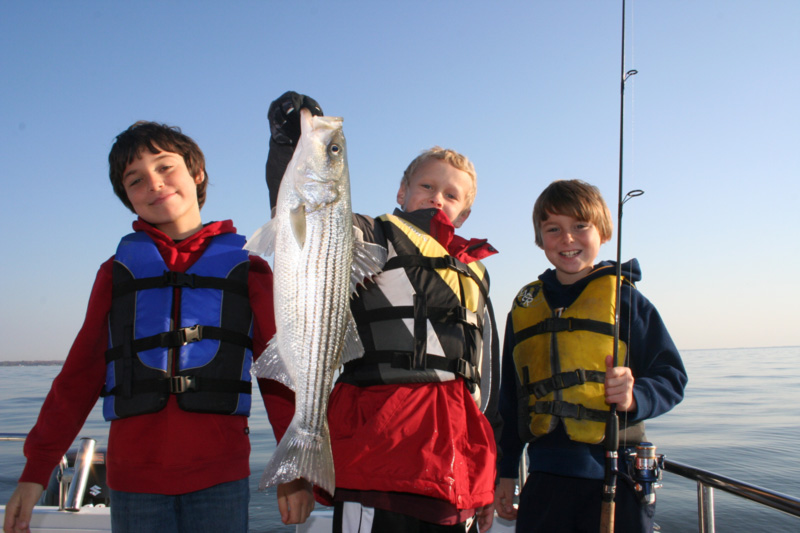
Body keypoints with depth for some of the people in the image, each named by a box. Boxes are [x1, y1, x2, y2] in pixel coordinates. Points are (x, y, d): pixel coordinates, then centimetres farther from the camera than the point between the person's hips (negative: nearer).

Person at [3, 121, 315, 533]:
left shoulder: (248, 270, 6)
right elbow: (80, 375, 9)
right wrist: (35, 472, 3)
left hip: (220, 476, -1)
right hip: (134, 479, 1)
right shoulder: (118, 272, 11)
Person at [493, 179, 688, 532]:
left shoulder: (624, 297, 0)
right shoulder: (524, 307, 11)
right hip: (545, 479, 3)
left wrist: (635, 397, -20)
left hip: (616, 478, -3)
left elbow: (671, 377, 1)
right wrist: (506, 472, 16)